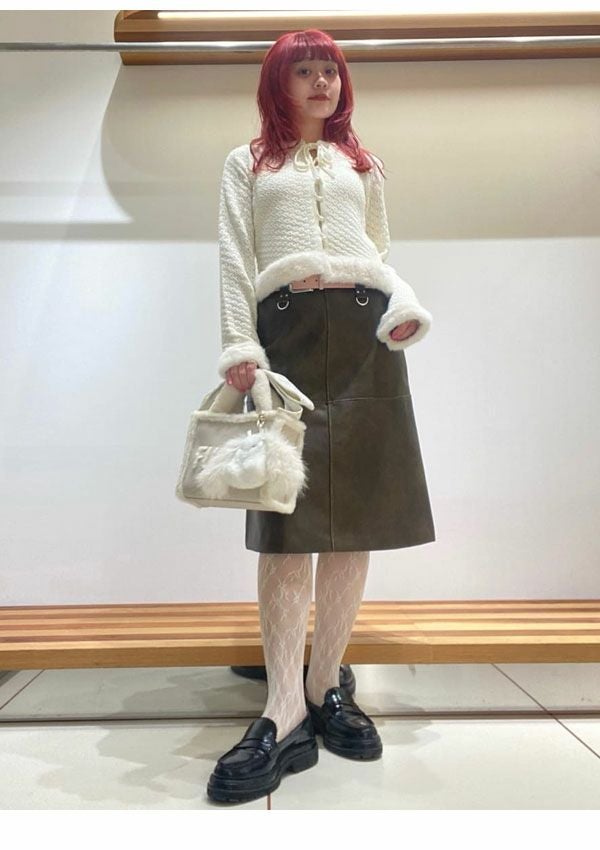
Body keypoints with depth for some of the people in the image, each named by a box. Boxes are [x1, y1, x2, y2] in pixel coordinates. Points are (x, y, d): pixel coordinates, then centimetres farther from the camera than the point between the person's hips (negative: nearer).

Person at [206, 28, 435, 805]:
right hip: (286, 328, -2)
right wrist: (239, 346, -8)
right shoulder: (247, 163, 20)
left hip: (363, 328, 3)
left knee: (356, 516, -3)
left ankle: (325, 687, 10)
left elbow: (382, 256, 22)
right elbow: (235, 261, 8)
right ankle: (285, 713, -9)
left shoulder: (362, 163, 28)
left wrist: (405, 306, -1)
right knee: (286, 522, -11)